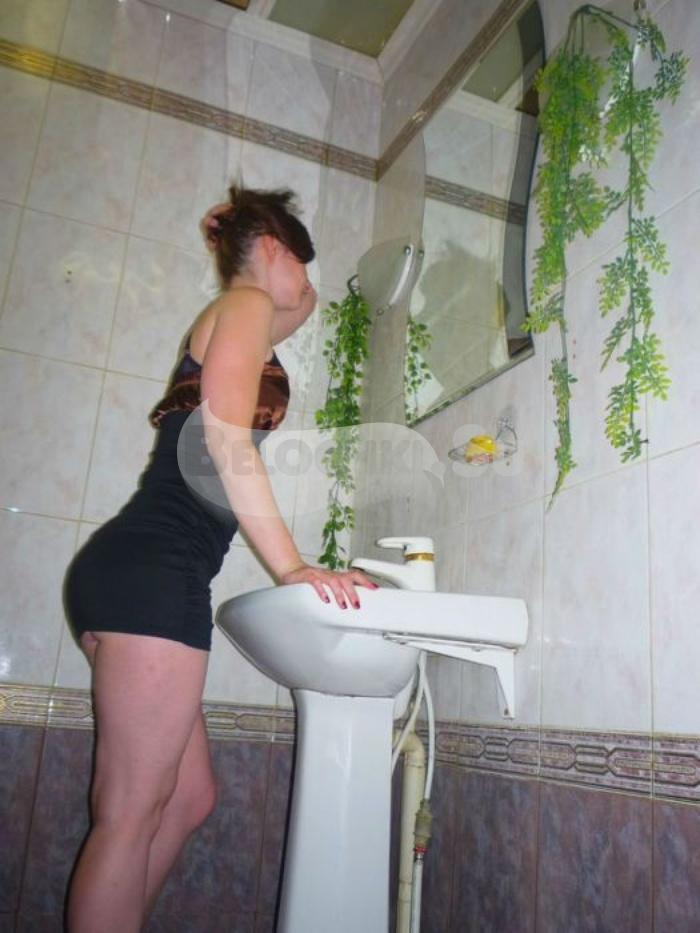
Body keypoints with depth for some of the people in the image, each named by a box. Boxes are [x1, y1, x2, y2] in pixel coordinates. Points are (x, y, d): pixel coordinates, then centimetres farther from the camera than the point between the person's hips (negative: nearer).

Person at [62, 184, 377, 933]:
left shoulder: (226, 321, 27)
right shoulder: (246, 304, -1)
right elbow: (226, 437, -14)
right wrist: (290, 567, -17)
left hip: (127, 567, 10)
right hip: (155, 571, -10)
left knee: (189, 797, 13)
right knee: (132, 814, -6)